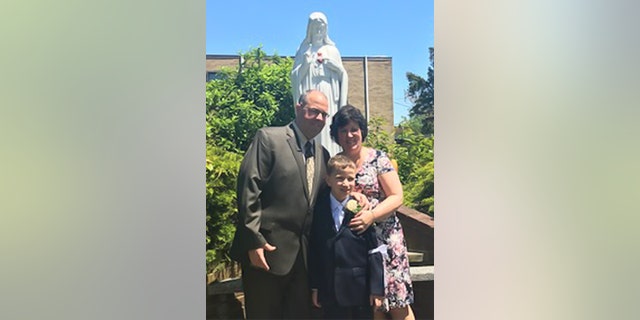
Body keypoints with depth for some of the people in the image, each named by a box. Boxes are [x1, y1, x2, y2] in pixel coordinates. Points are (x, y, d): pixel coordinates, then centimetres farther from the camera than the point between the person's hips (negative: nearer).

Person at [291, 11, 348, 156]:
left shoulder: (332, 50, 13)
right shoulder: (303, 50, 10)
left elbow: (344, 75, 13)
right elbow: (294, 77, 5)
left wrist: (335, 65, -4)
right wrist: (305, 64, -9)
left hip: (329, 97, 1)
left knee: (328, 132, -5)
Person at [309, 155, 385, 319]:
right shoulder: (318, 210, 0)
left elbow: (374, 251, -6)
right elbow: (314, 250, 2)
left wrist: (376, 288, -7)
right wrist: (315, 287, 2)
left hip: (360, 289, -1)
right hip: (330, 291, 1)